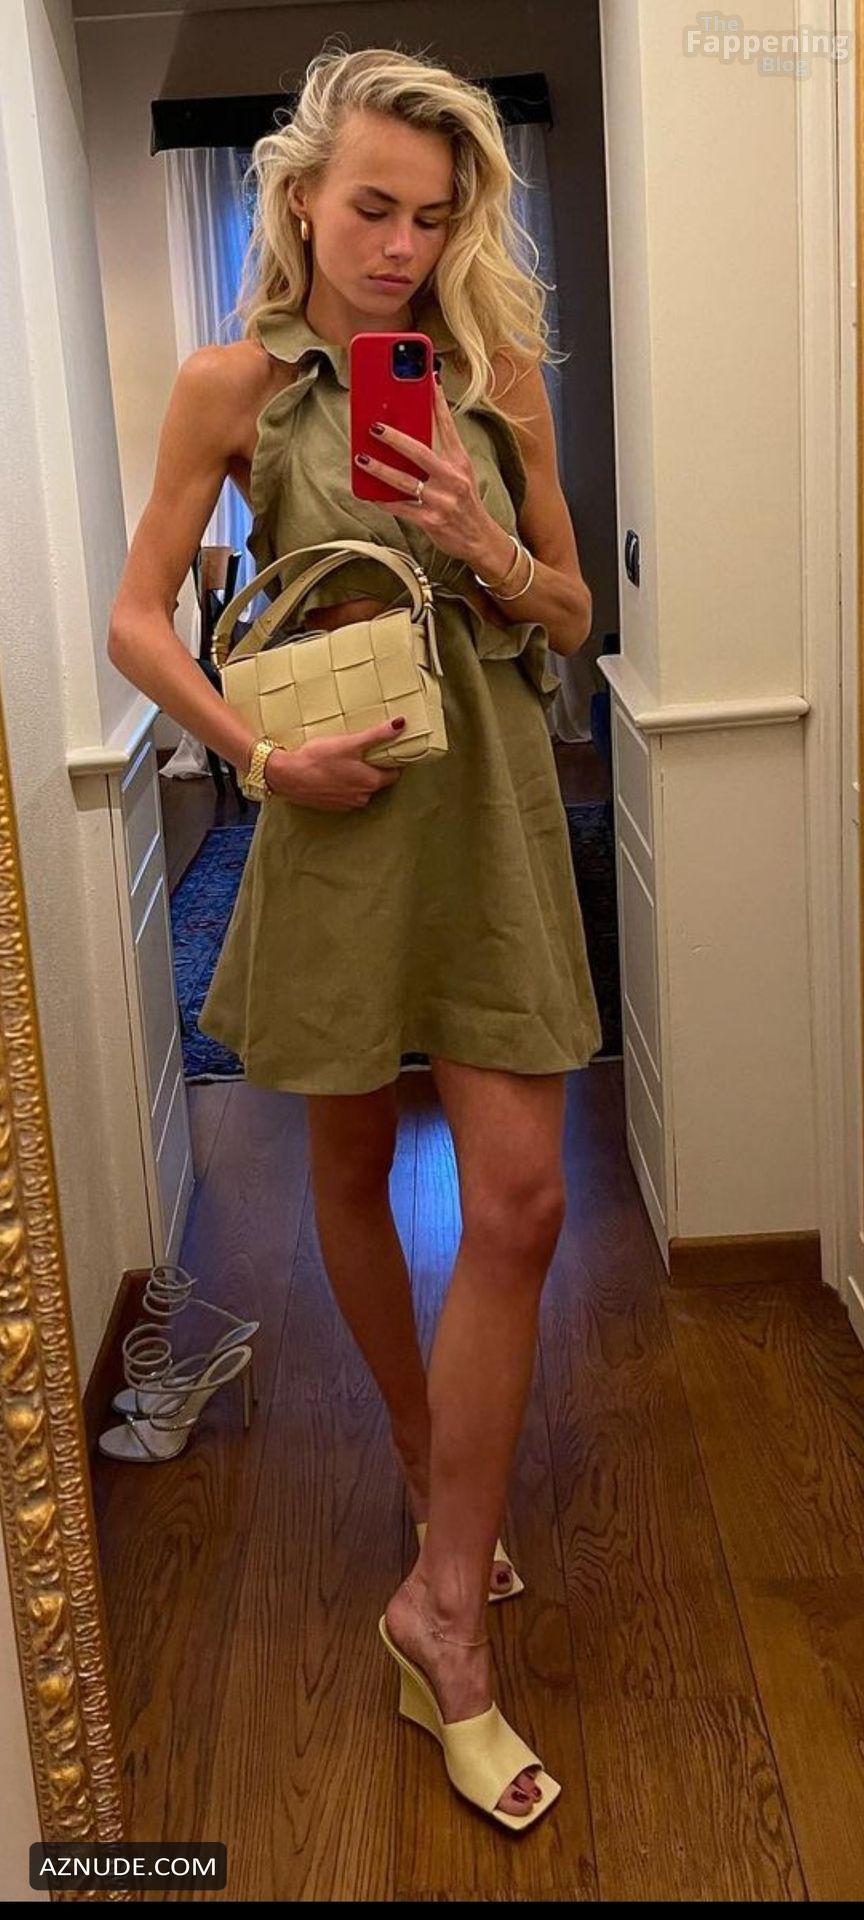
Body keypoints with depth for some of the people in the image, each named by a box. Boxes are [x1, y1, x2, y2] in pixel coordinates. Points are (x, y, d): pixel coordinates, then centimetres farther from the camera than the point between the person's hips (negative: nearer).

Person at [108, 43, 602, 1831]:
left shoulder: (498, 374, 3)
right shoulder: (234, 386, -3)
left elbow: (573, 615, 8)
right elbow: (137, 619, -2)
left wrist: (486, 548, -12)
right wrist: (257, 750, -15)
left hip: (495, 804, 2)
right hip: (340, 800, -1)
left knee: (520, 1199, -5)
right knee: (354, 1169, 12)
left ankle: (446, 1594, 7)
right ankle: (427, 1474, 38)